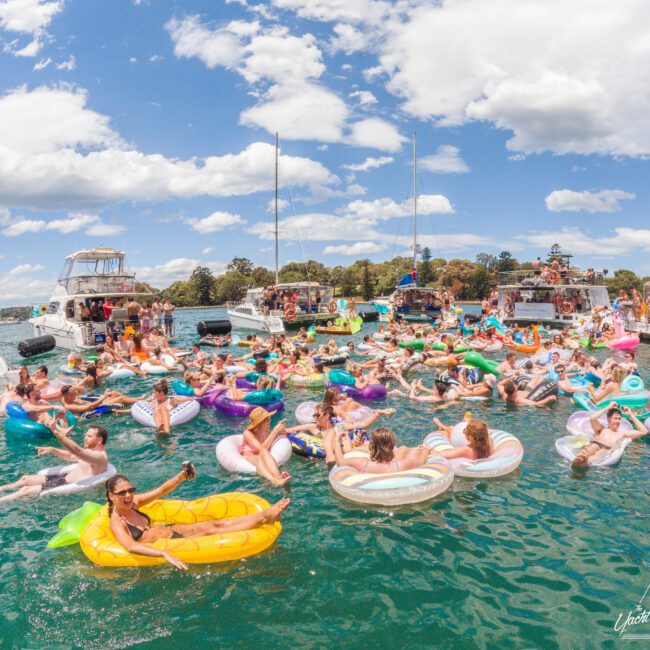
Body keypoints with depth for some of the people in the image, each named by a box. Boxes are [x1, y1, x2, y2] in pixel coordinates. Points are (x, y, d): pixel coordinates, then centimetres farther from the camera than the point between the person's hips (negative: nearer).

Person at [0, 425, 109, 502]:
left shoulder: (100, 457, -24)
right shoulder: (91, 451, 9)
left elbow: (76, 451, -38)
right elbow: (70, 457, 24)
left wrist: (56, 431, -42)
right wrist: (52, 450, 8)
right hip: (65, 477, 10)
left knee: (26, 490, -11)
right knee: (25, 478, 16)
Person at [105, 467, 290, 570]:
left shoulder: (133, 502, 4)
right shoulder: (116, 523, -18)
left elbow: (161, 490, 4)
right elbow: (131, 546, -36)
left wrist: (182, 476, -16)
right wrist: (165, 554, -48)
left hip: (171, 530, 7)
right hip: (165, 545, -7)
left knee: (218, 523, -10)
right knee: (211, 530, -18)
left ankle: (266, 515, -18)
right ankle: (265, 516, -22)